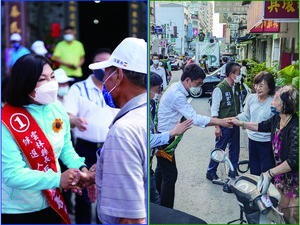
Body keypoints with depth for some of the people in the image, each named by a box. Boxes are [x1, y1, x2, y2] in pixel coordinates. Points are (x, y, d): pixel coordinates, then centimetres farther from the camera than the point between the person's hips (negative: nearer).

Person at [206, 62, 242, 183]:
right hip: (224, 125, -7)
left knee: (235, 149, 14)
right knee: (219, 149, 0)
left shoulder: (236, 88, 7)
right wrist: (217, 127, -17)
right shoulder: (219, 89, -15)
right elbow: (214, 110, -14)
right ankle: (211, 172, 15)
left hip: (235, 124, 7)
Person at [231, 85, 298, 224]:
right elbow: (262, 126, 18)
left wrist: (271, 173, -32)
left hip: (295, 176, -8)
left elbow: (294, 160, -34)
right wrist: (241, 123, 17)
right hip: (281, 174, 8)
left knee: (295, 216, 4)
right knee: (282, 207, 20)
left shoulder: (295, 127, -30)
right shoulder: (277, 119, -4)